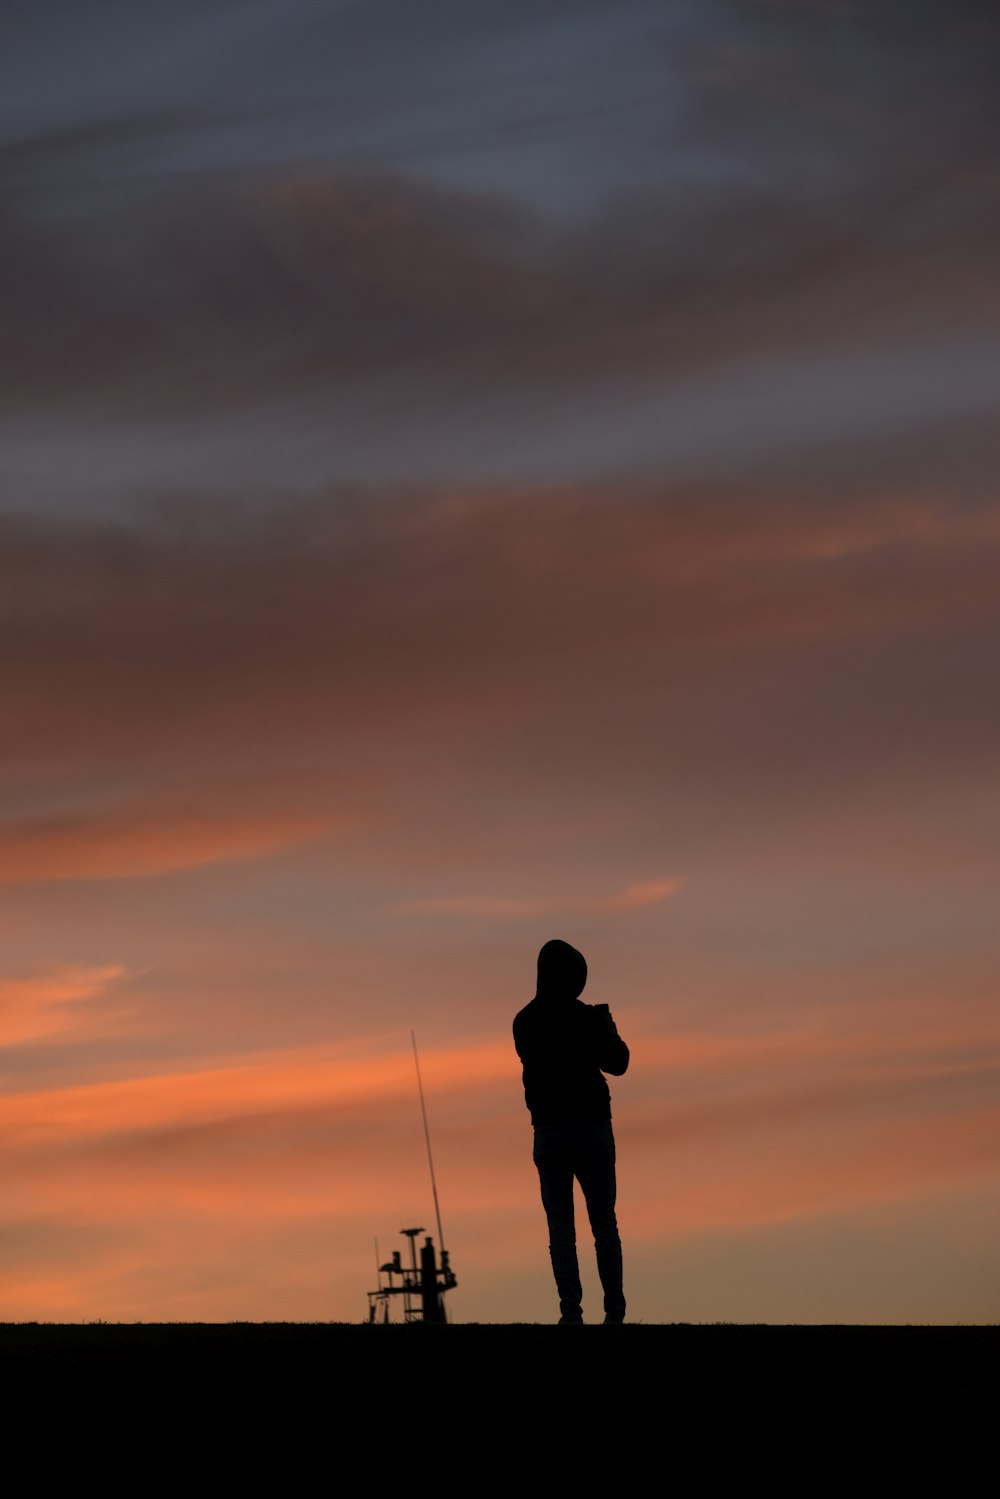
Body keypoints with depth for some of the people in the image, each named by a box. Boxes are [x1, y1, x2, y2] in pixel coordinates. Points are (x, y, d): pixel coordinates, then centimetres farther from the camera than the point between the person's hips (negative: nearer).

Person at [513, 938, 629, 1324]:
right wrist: (611, 1030, 18)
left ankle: (570, 1310, -6)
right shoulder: (585, 1018, -10)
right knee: (604, 1223, 7)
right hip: (591, 1127, -2)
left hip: (548, 1131, 2)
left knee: (560, 1227, 3)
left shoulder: (524, 1022, 2)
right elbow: (616, 1063, -1)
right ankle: (614, 1310, 2)